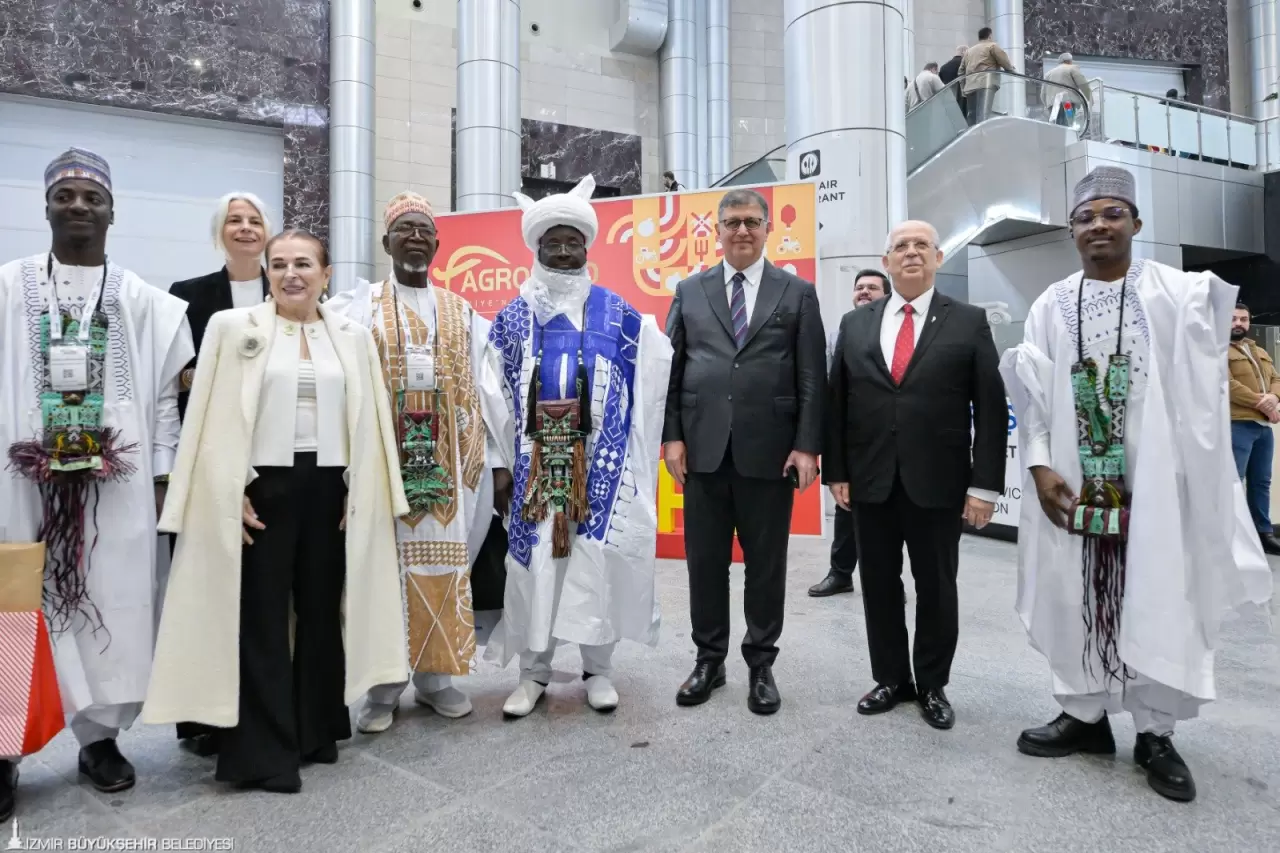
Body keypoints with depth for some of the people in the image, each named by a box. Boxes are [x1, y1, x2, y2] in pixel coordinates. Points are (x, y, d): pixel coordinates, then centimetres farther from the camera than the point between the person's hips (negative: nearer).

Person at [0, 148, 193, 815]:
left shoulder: (144, 302, 6)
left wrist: (161, 478, 1)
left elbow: (164, 396, 5)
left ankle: (100, 735, 19)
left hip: (115, 481, 0)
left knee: (109, 604, 5)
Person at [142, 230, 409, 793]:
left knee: (323, 608, 11)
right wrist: (233, 491, -9)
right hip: (264, 484, -3)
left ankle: (317, 730, 27)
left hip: (329, 486, 3)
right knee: (261, 616, 2)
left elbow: (369, 419, 8)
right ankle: (264, 751, 13)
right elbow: (215, 415, -2)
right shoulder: (232, 327, 1)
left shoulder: (353, 337, 8)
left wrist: (361, 489, 1)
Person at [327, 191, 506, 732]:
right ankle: (383, 685, 15)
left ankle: (434, 676, 20)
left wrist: (495, 459, 5)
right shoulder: (358, 307, 3)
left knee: (444, 561, 6)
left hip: (448, 460, 2)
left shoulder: (463, 313, 10)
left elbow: (479, 392, 9)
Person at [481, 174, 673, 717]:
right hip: (535, 461, 1)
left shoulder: (616, 313, 4)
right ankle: (533, 672, 17)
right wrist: (503, 460, 3)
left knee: (596, 559, 0)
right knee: (534, 559, 3)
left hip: (598, 461, -1)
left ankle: (598, 669, 16)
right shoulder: (513, 316, 8)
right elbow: (495, 394, 8)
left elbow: (649, 379, 5)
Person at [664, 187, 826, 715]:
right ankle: (709, 660, 26)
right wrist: (671, 436, -3)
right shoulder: (689, 291, 10)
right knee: (705, 561, 10)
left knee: (766, 564, 9)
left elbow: (811, 378, 0)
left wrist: (807, 446, -7)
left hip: (770, 451, -1)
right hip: (703, 449, 2)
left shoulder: (798, 293, 6)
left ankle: (761, 666, 25)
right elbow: (671, 369, 6)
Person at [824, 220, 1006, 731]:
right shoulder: (854, 324, 8)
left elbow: (991, 408, -2)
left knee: (936, 589, 10)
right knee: (879, 586, 11)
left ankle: (932, 685, 28)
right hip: (870, 481, 2)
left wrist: (985, 484, -8)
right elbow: (836, 403, 7)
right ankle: (891, 679, 28)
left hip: (938, 483, -2)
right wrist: (836, 472, 1)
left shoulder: (969, 323, 2)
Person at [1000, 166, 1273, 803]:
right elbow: (1032, 394, 0)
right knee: (1078, 598, 8)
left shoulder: (1175, 292, 0)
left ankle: (1155, 734, 19)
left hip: (1154, 481, -1)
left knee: (1156, 600, 4)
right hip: (1073, 482, 2)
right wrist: (1039, 465, -9)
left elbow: (1199, 380, -7)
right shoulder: (1051, 306, 5)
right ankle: (1085, 715, 24)